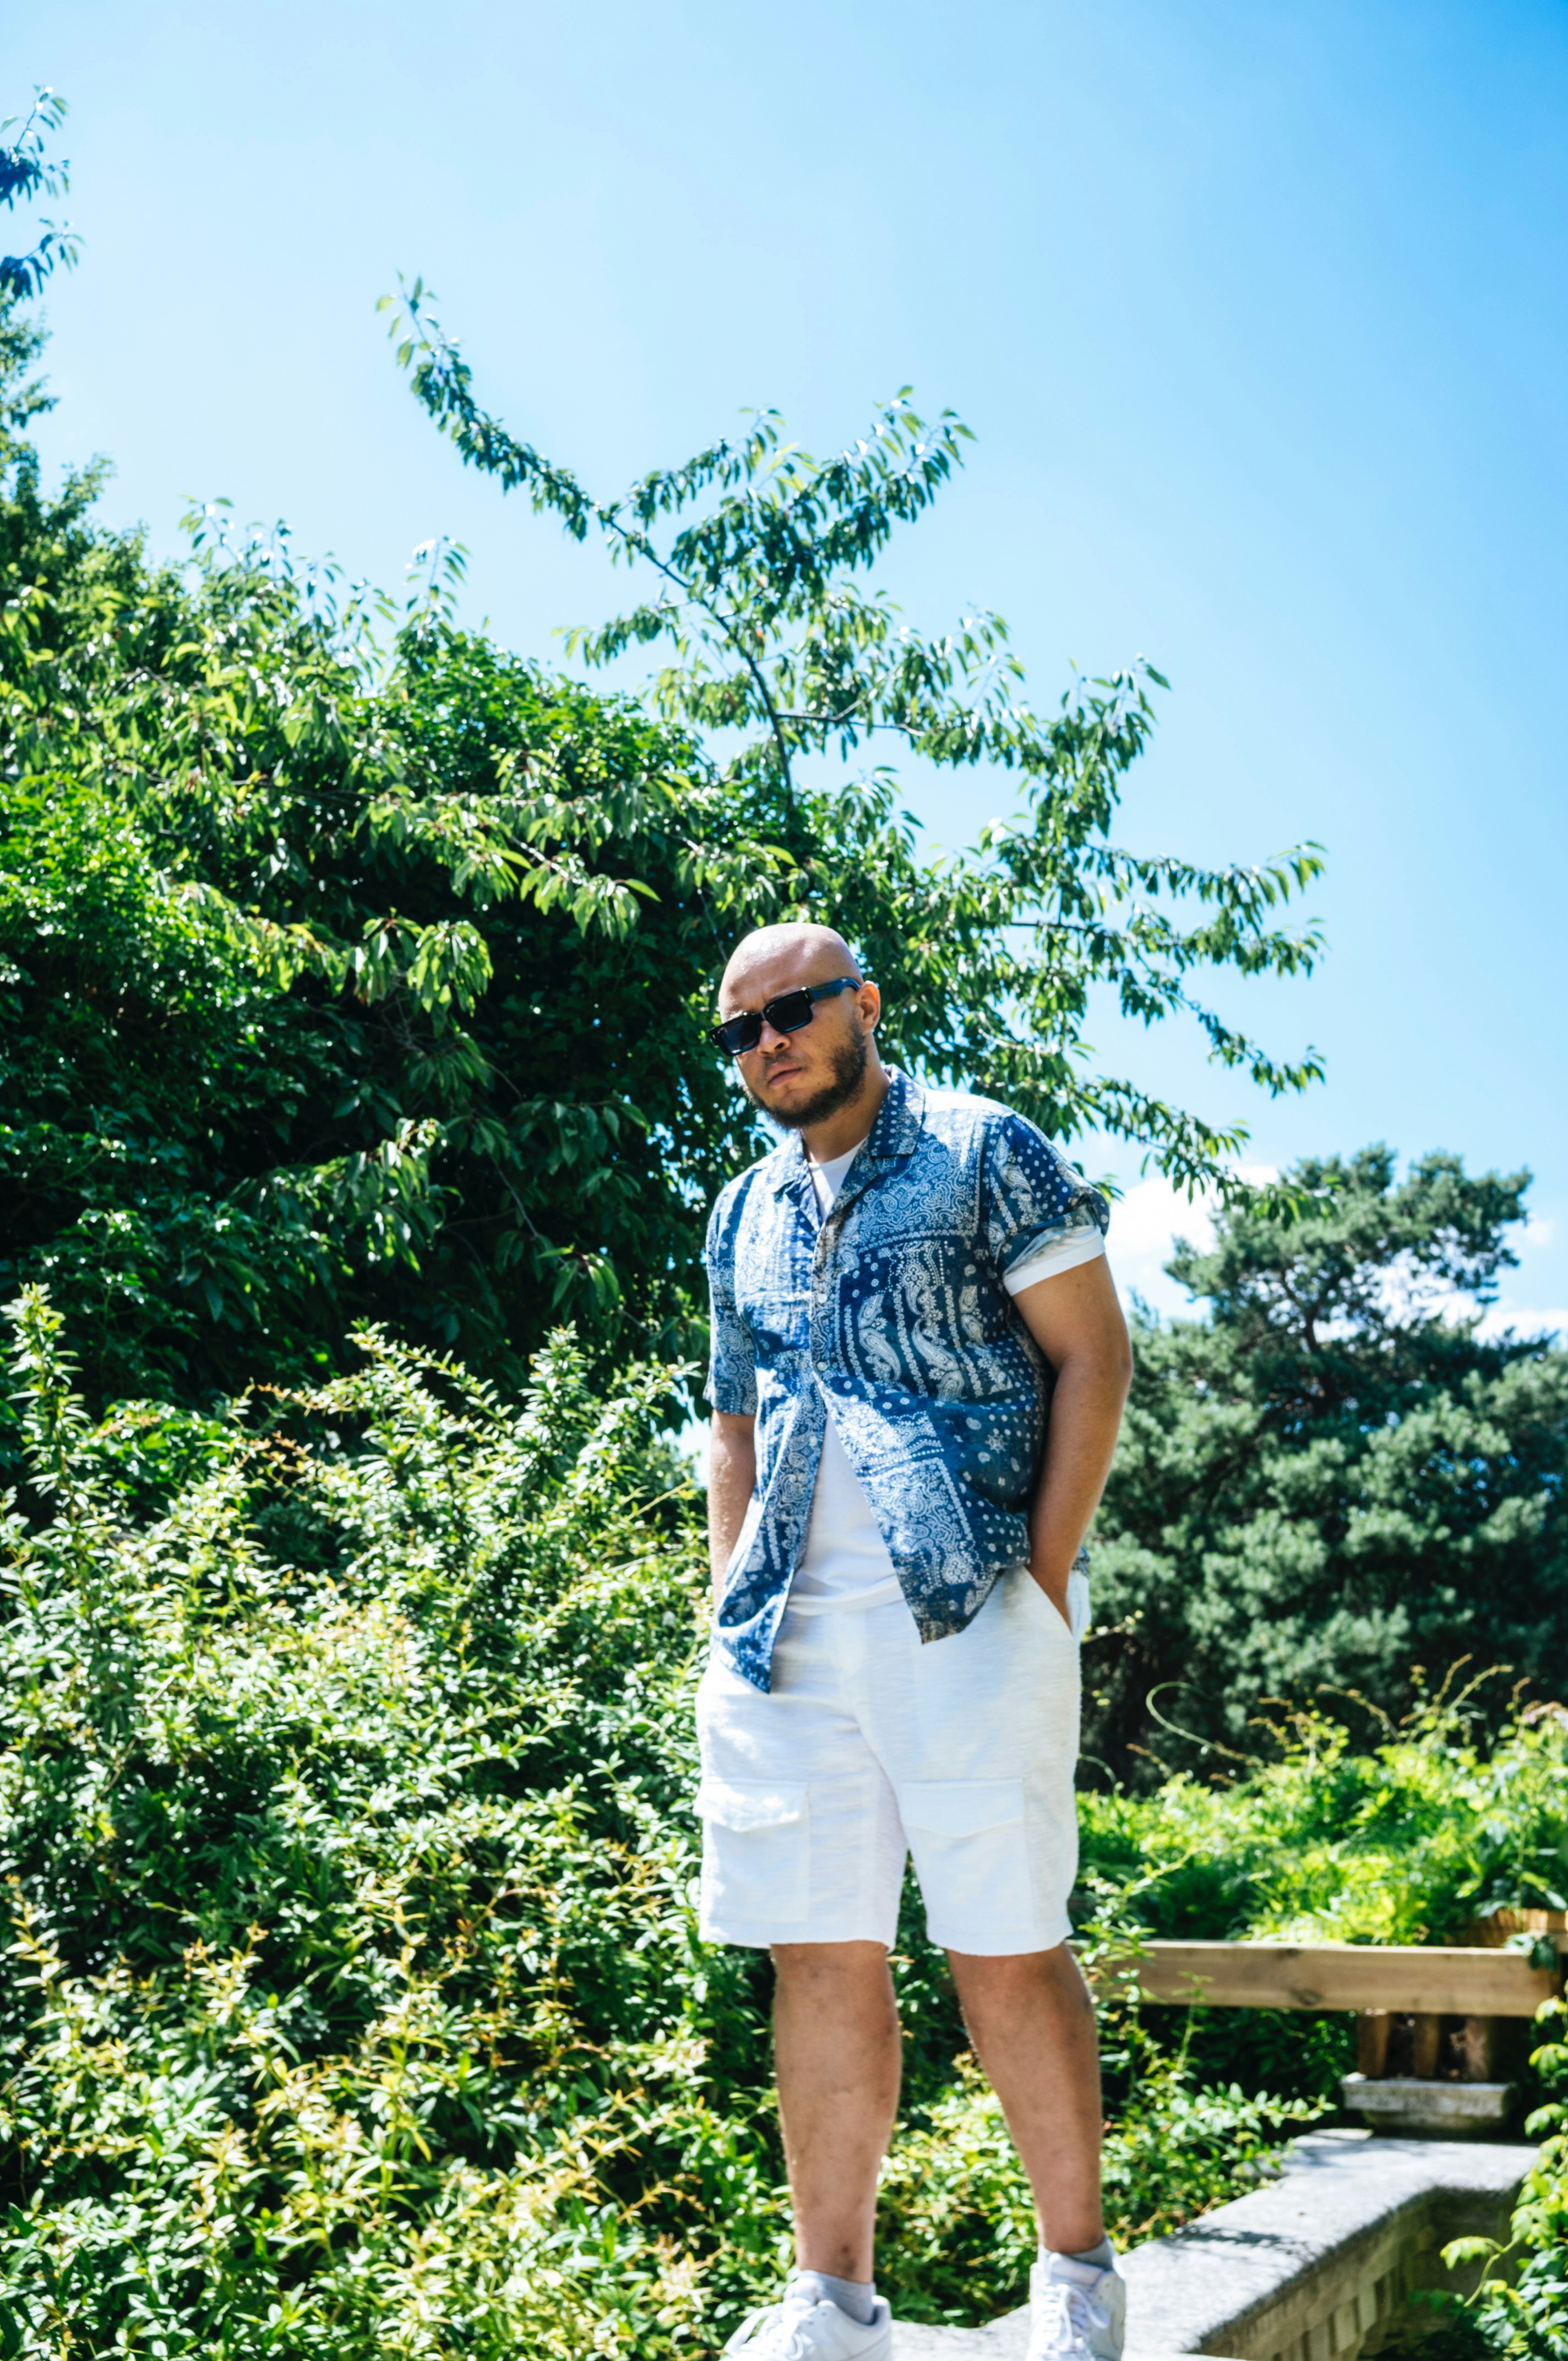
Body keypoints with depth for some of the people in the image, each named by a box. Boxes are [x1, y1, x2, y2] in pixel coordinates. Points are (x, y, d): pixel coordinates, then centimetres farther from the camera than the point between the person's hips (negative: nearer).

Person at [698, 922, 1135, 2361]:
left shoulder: (985, 1153, 2)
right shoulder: (744, 1218, 18)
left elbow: (1092, 1354, -3)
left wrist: (1046, 1574, -11)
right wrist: (730, 1616, 12)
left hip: (969, 1612, -5)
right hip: (794, 1636, 5)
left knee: (1008, 1953, -1)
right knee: (820, 1956, 5)